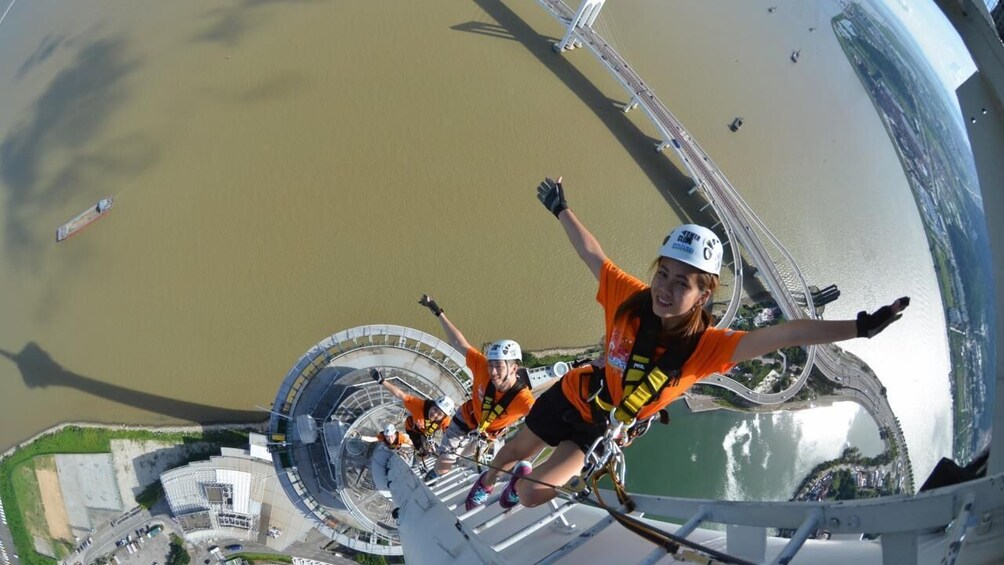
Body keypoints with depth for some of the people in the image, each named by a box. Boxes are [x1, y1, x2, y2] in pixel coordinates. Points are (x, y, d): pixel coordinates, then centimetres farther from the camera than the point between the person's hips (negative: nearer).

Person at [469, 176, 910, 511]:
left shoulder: (707, 345, -30)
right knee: (515, 451, 22)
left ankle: (518, 487, 34)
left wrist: (860, 326, -41)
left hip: (600, 428, -1)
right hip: (572, 396, 1)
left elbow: (786, 334, -37)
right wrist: (561, 210, -2)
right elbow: (593, 254, -11)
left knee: (536, 494, -4)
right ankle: (486, 480, 57)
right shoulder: (629, 298, -27)